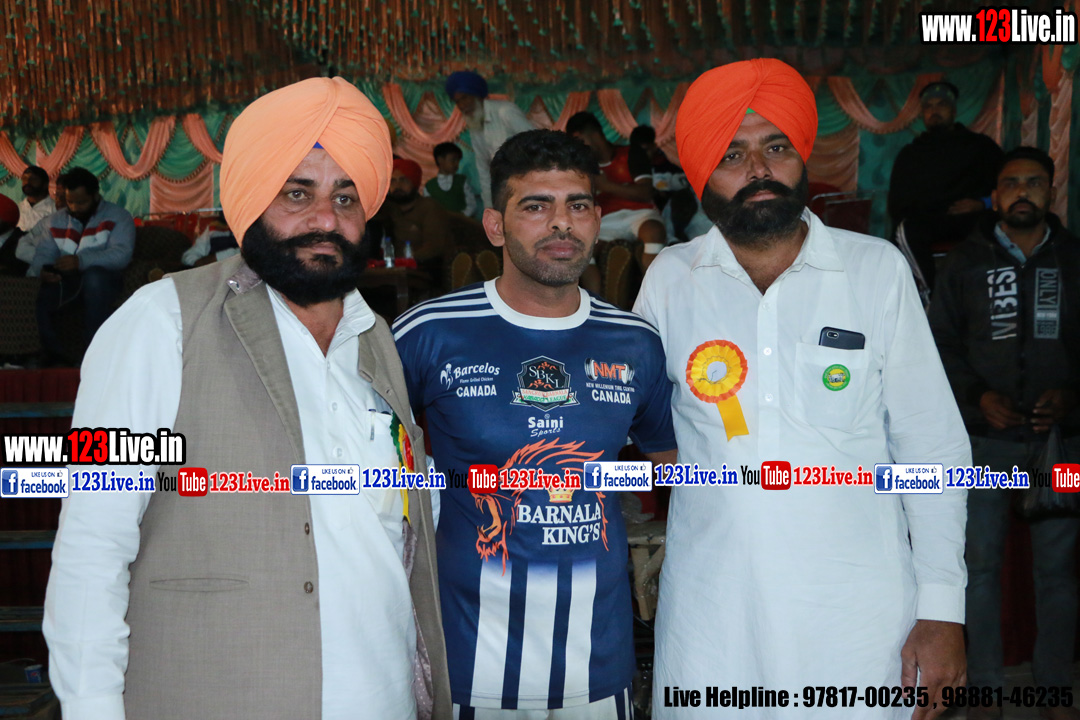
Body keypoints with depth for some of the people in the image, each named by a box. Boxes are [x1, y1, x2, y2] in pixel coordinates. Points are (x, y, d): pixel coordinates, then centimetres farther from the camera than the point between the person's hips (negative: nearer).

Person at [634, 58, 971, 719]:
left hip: (860, 615, 0)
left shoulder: (878, 270, -2)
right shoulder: (670, 280, 1)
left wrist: (943, 609, -3)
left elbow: (933, 447, 0)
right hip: (712, 616, 1)